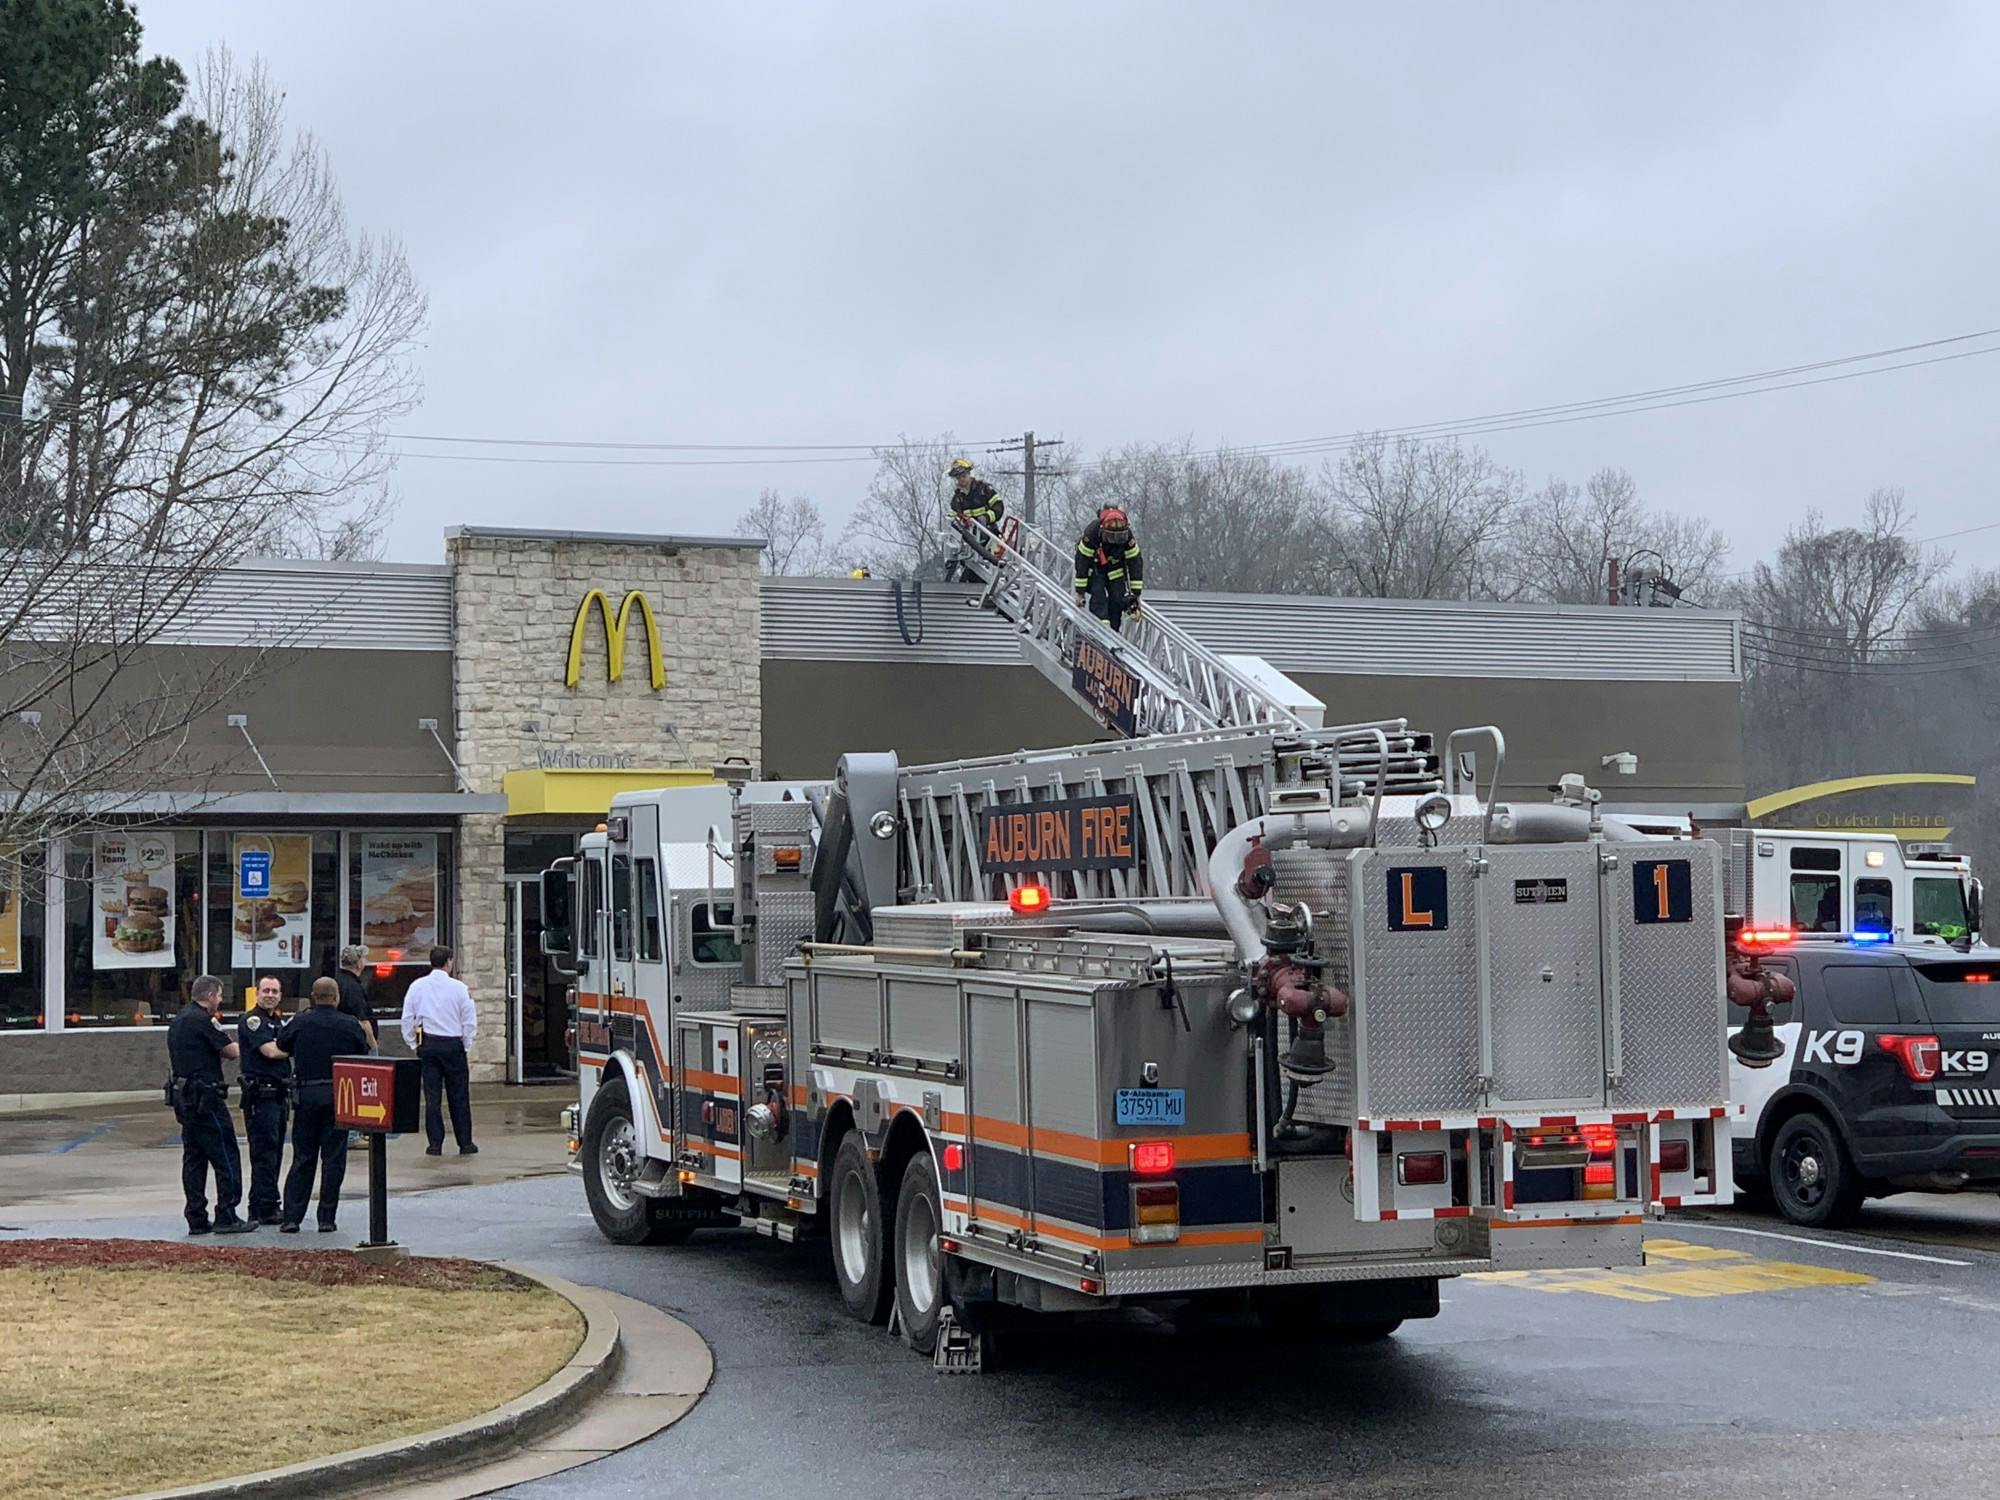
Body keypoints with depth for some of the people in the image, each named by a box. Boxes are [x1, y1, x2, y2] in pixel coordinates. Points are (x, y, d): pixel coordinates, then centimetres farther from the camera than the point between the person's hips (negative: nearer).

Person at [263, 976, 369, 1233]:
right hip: (338, 1094, -1)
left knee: (302, 1157, 8)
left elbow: (277, 1049, 13)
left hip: (307, 1093, 1)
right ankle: (327, 1219, 3)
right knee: (333, 1158, 4)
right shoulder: (351, 1026, -2)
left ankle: (291, 1217, 4)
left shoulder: (299, 1023, -1)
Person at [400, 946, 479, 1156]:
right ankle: (465, 1143, 9)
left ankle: (435, 1144, 3)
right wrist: (465, 1044, 7)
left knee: (431, 1096, 4)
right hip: (453, 1044, -2)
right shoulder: (458, 988, -5)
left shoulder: (417, 987, 2)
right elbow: (470, 1021, -4)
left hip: (427, 1044, 2)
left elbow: (407, 1019, 3)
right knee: (459, 1096, 6)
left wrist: (414, 1044, 10)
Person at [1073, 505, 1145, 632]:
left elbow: (1135, 564, -18)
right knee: (1098, 597, -22)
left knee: (1118, 598, -10)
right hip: (1094, 567, -3)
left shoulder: (1127, 536, -27)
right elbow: (1082, 562, -27)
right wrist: (1080, 592, -24)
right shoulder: (1091, 533, -35)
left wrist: (1136, 593, -17)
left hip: (1115, 567, 3)